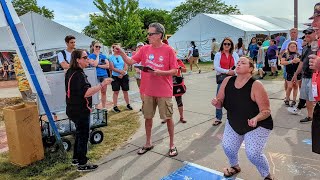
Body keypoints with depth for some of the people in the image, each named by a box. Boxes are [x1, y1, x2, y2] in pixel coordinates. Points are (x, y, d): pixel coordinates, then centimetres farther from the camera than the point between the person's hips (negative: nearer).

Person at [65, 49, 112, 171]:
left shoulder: (71, 72, 9)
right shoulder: (78, 74, -22)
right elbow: (86, 93, -31)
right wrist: (102, 85, -30)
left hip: (74, 110, 10)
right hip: (80, 111, -10)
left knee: (79, 134, 22)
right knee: (83, 136, 2)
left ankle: (76, 158, 34)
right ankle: (82, 164, 13)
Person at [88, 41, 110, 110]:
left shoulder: (103, 56, 10)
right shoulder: (90, 56, 0)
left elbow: (107, 66, 0)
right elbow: (94, 64, -17)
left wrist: (99, 65, -9)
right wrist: (97, 55, -7)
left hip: (104, 75, 4)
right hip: (96, 76, -4)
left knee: (104, 92, 8)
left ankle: (104, 107, 16)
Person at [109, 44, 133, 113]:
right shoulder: (111, 57, -2)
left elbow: (126, 66, -1)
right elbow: (112, 68, -9)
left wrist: (122, 74, -12)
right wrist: (120, 71, -19)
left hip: (124, 76, 2)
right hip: (115, 76, -2)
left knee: (125, 91, 9)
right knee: (116, 92, 2)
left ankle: (128, 105, 20)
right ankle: (115, 106, 7)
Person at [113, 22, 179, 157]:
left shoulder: (168, 50, -8)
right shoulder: (144, 49, 4)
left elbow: (174, 71, -9)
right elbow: (131, 62, 1)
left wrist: (159, 72, -21)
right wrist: (121, 53, -13)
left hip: (164, 92, -4)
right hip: (148, 91, 4)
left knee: (168, 118, 6)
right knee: (148, 117, 14)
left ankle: (172, 145, 23)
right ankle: (148, 144, 31)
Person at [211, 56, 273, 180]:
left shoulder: (256, 85, -26)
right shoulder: (227, 81, -11)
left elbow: (266, 111, -21)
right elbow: (221, 103, -1)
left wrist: (256, 119, -41)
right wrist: (216, 103, -25)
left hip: (258, 125, -5)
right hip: (233, 123, 5)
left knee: (253, 154, -16)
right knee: (228, 147, -3)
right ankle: (235, 166, 33)